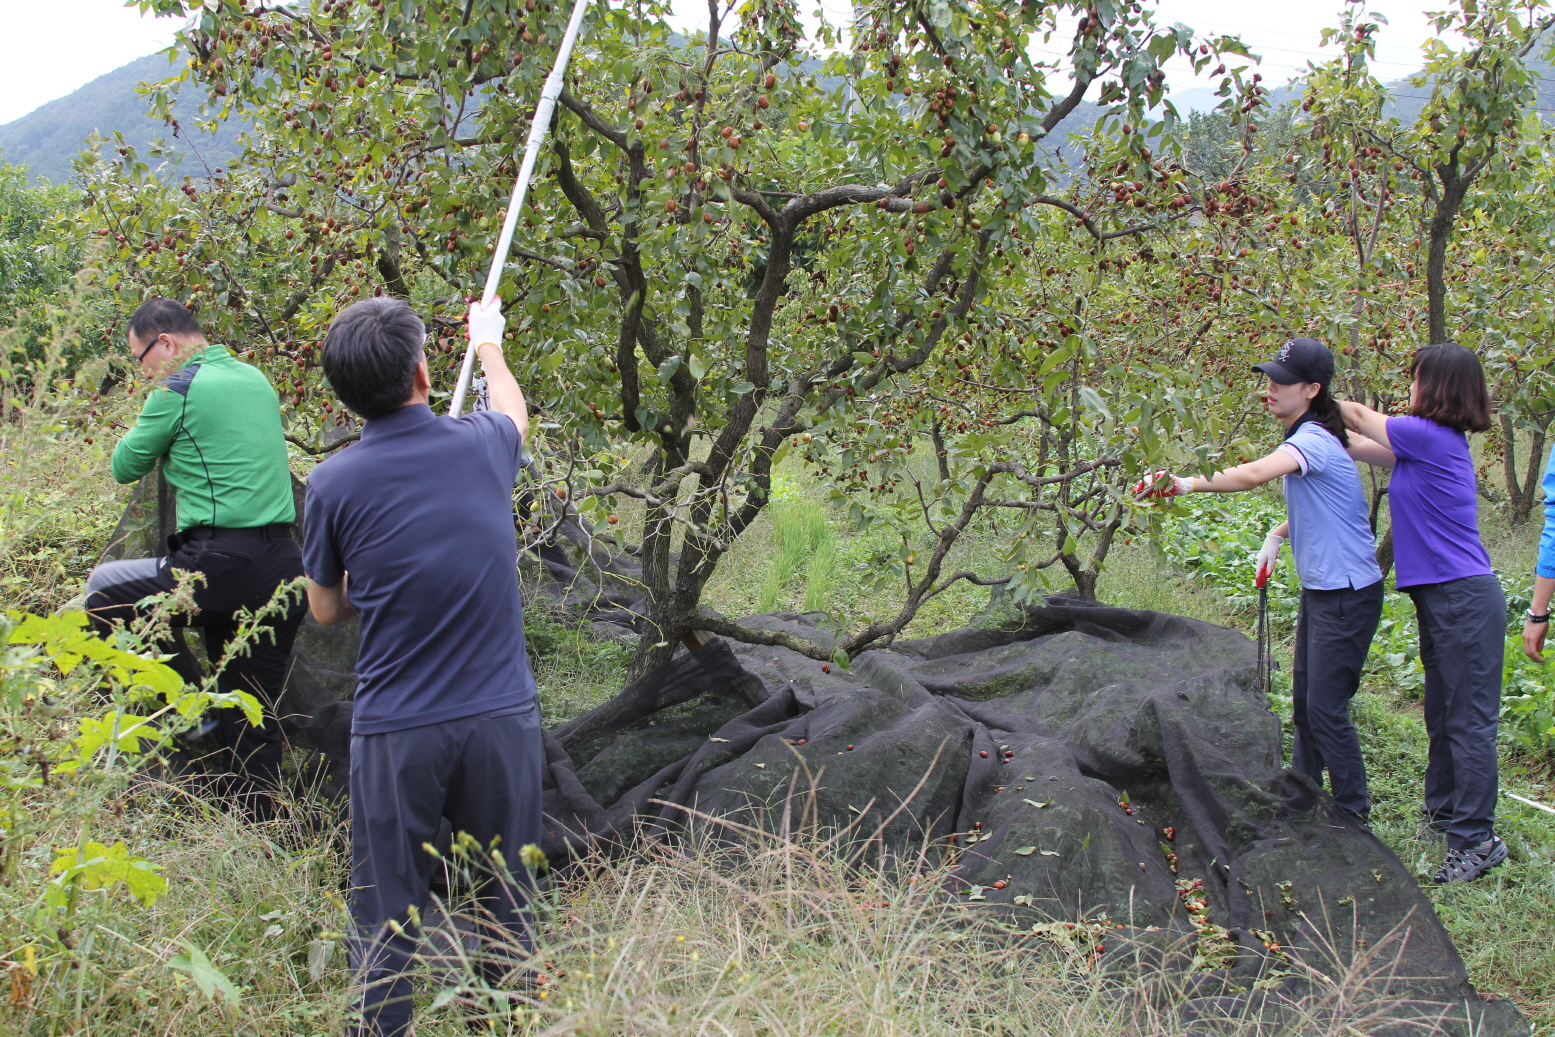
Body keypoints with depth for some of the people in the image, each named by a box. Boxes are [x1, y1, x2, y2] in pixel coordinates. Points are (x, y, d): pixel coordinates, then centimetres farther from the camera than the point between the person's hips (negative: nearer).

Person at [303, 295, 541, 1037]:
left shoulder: (334, 483, -8)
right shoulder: (482, 446, -3)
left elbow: (326, 610, 6)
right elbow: (514, 411, 24)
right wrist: (488, 345, 42)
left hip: (397, 732, -2)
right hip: (501, 718, 2)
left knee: (385, 922, 9)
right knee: (506, 910, 15)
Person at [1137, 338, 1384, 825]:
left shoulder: (1314, 440, -22)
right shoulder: (1301, 440, 11)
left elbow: (1252, 475, -40)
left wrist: (1187, 483, -41)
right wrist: (1279, 533, 12)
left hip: (1348, 595, -10)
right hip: (1318, 590, 10)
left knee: (1325, 707, -6)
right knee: (1304, 699, 16)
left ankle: (1354, 815, 7)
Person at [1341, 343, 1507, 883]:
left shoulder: (1429, 436, -15)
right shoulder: (1434, 442, 11)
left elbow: (1359, 417, -1)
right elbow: (1370, 446, 23)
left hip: (1465, 599, -10)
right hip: (1442, 598, 10)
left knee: (1468, 719, -5)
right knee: (1443, 712, 21)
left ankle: (1476, 838, -1)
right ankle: (1443, 808, 34)